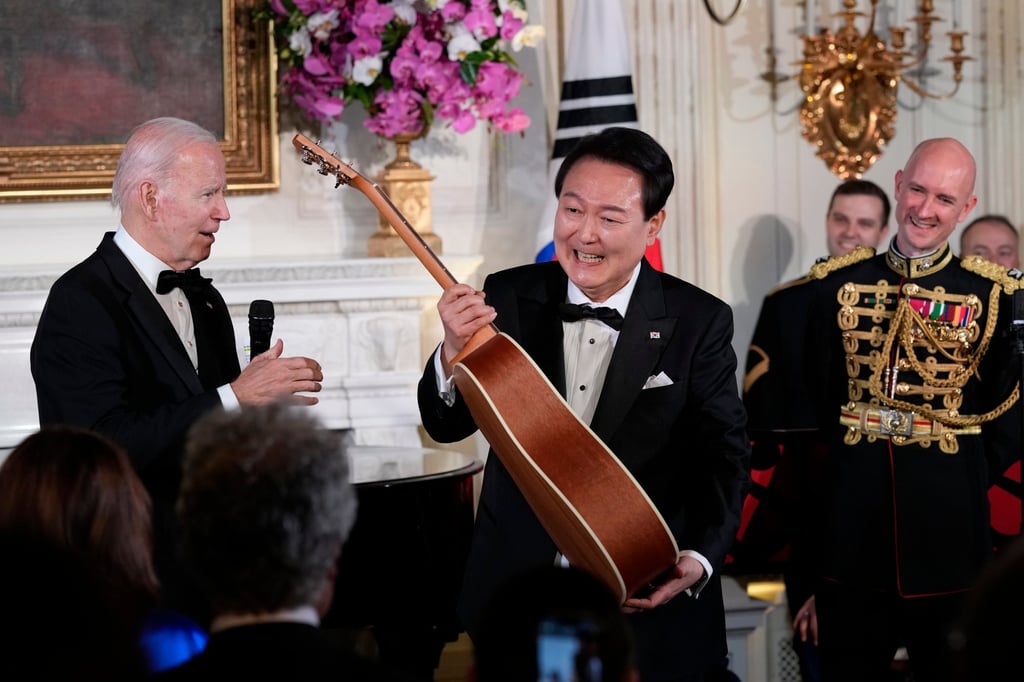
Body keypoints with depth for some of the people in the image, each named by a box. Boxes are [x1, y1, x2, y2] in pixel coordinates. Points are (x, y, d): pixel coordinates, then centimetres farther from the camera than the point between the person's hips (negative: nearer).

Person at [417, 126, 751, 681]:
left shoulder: (699, 322, -6)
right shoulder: (509, 299, -1)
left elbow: (723, 456, -5)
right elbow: (446, 426, -1)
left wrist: (700, 559, -21)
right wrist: (455, 353, -22)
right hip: (513, 595, 2)